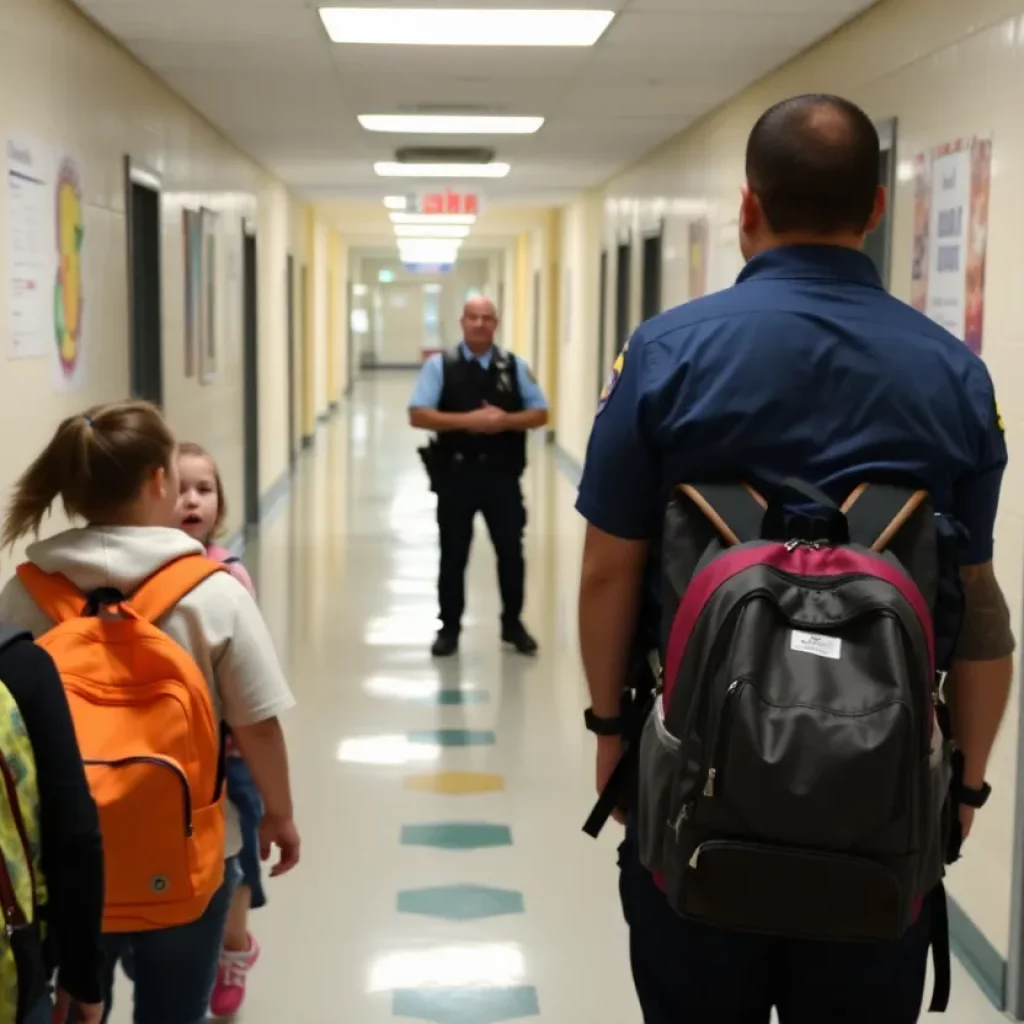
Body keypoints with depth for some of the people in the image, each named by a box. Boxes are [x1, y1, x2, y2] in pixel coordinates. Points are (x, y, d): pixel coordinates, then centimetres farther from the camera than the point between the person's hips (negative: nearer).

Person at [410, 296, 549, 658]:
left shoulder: (514, 366, 5)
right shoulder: (440, 365, -1)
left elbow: (540, 413, 6)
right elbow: (418, 415, -8)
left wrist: (506, 420, -13)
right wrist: (467, 420, -18)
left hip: (502, 474, 2)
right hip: (456, 473, -1)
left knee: (511, 551, 7)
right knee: (453, 554, 7)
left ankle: (512, 624, 22)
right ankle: (449, 628, 19)